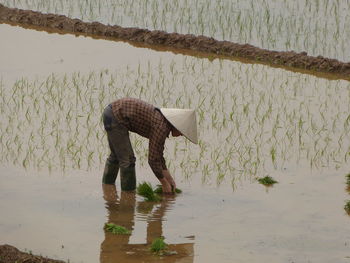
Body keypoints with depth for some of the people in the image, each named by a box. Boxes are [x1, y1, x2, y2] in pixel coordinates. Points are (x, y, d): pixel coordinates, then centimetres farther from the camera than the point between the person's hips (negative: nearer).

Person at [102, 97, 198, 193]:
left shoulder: (163, 121, 9)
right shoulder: (161, 127, -19)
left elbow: (158, 154, 17)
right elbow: (153, 159, -18)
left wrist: (169, 178, 15)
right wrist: (165, 184, -8)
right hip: (116, 118, -10)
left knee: (116, 155, 26)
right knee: (128, 159, -5)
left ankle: (107, 183, 42)